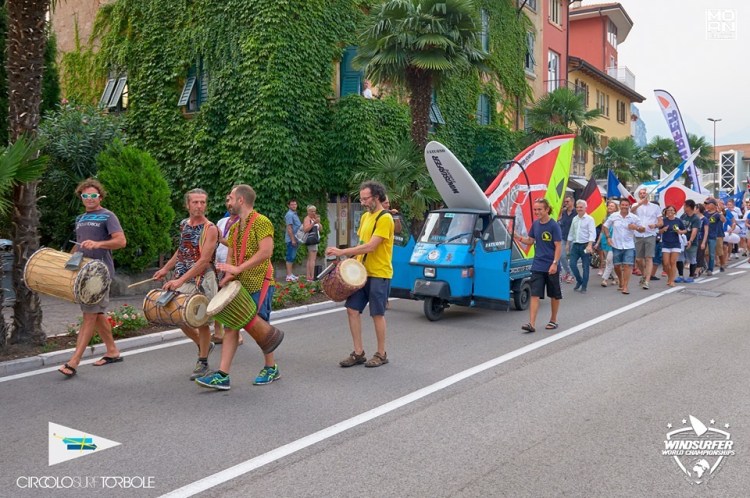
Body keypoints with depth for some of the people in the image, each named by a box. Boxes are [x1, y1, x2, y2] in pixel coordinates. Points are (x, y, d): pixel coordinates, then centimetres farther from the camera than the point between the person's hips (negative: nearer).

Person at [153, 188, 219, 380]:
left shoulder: (210, 229, -14)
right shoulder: (184, 224, 7)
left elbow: (204, 261, -21)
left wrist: (181, 280, -26)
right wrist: (166, 269, 22)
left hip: (201, 281, -6)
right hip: (180, 280, 6)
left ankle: (203, 362, 18)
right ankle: (203, 345, 33)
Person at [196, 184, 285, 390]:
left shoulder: (261, 222, -11)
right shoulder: (234, 228, 15)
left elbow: (266, 251, -23)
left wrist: (238, 269, -25)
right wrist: (228, 275, -1)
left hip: (258, 283, -7)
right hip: (239, 284, 7)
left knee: (253, 325, -2)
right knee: (230, 325, 0)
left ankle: (271, 369, 21)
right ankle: (222, 375, -1)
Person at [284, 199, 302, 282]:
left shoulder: (294, 214, 17)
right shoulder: (289, 214, -13)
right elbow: (289, 228, -18)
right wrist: (293, 239, -20)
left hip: (295, 239, 10)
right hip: (291, 240, -10)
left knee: (292, 257, 12)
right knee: (290, 257, -7)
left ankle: (291, 274, 18)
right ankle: (289, 276, -6)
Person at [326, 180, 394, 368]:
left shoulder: (385, 218, -15)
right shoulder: (365, 216, 13)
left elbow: (370, 246, -22)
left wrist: (342, 252, -21)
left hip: (379, 275, -8)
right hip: (362, 272, 8)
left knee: (377, 314, 1)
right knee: (352, 310, 4)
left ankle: (381, 354, 16)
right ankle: (358, 353, 13)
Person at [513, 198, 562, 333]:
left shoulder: (554, 226, -11)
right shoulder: (535, 224, 5)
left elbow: (558, 246, -12)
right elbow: (530, 241, 15)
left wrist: (555, 263, -20)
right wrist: (518, 237, -2)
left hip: (551, 267, -4)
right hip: (537, 266, 4)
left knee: (554, 295, 12)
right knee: (535, 295, -5)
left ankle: (553, 320, 28)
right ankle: (531, 324, -10)